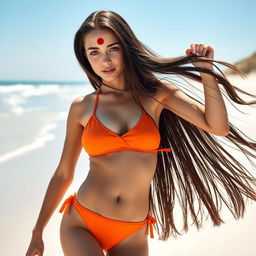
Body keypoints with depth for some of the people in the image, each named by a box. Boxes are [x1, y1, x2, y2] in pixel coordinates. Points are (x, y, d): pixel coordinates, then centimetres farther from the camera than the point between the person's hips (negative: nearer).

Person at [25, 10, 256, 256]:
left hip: (132, 236, 2)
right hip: (80, 225, -1)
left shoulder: (155, 92, -2)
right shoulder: (81, 107, -1)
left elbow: (219, 128, -9)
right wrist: (37, 232, 9)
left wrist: (206, 70, -17)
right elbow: (63, 174, 5)